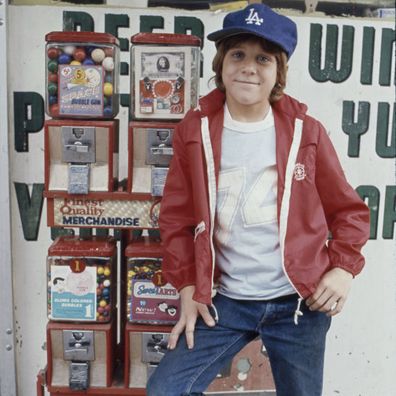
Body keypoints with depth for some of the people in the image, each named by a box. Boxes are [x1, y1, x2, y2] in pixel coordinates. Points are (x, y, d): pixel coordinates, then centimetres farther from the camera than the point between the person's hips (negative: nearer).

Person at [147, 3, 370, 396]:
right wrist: (187, 285, -2)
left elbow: (348, 209, 5)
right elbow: (176, 216, 3)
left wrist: (343, 267, -8)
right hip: (224, 301, 1)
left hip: (299, 301, 0)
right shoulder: (195, 131, -2)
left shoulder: (306, 132, -3)